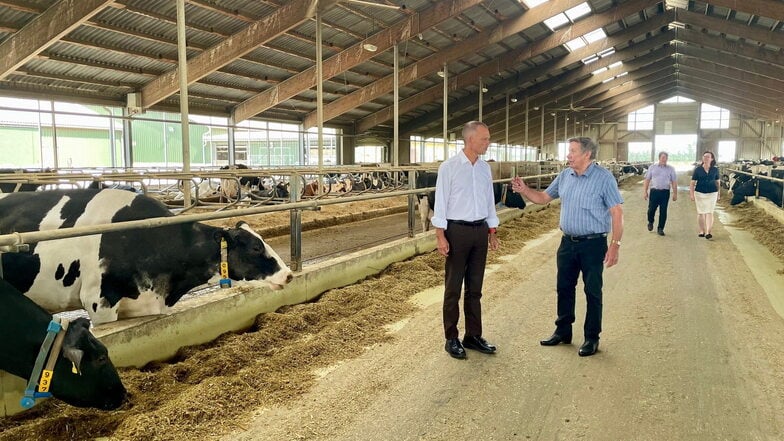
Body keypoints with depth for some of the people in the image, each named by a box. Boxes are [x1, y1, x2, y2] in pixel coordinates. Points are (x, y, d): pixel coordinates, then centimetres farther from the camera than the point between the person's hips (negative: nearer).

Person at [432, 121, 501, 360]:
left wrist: (492, 232, 12)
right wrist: (441, 236, -13)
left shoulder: (485, 168, 8)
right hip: (457, 230, -5)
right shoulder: (449, 167, -8)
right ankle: (451, 339, 15)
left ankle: (473, 336, 23)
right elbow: (440, 203, -9)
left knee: (475, 287, 12)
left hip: (480, 231, 5)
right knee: (453, 287, 4)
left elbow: (489, 202, 14)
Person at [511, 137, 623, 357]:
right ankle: (563, 331, 30)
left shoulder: (604, 177, -12)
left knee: (593, 292, 6)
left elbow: (617, 212, -13)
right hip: (568, 242, 6)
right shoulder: (565, 176, 5)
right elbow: (543, 198, 14)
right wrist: (524, 190, -5)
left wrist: (615, 244, -19)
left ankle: (592, 338, 20)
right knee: (564, 288, 14)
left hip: (593, 244, -6)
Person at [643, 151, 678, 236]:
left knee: (663, 211, 0)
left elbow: (674, 182, 8)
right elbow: (647, 180, 8)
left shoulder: (671, 169, 8)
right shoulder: (652, 167, 8)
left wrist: (675, 194, 4)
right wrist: (645, 191, 2)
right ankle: (650, 222, 28)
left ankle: (660, 229, 12)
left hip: (665, 192, 0)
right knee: (651, 209, -2)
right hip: (654, 191, 0)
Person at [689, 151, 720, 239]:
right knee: (700, 213, 6)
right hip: (699, 193, 0)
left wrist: (718, 194, 12)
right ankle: (702, 231, 17)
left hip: (712, 193, 0)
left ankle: (708, 232, -11)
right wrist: (692, 194, -5)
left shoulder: (715, 169, 2)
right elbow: (692, 183, 1)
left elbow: (717, 182, 11)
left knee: (710, 213, -6)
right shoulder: (698, 169, -1)